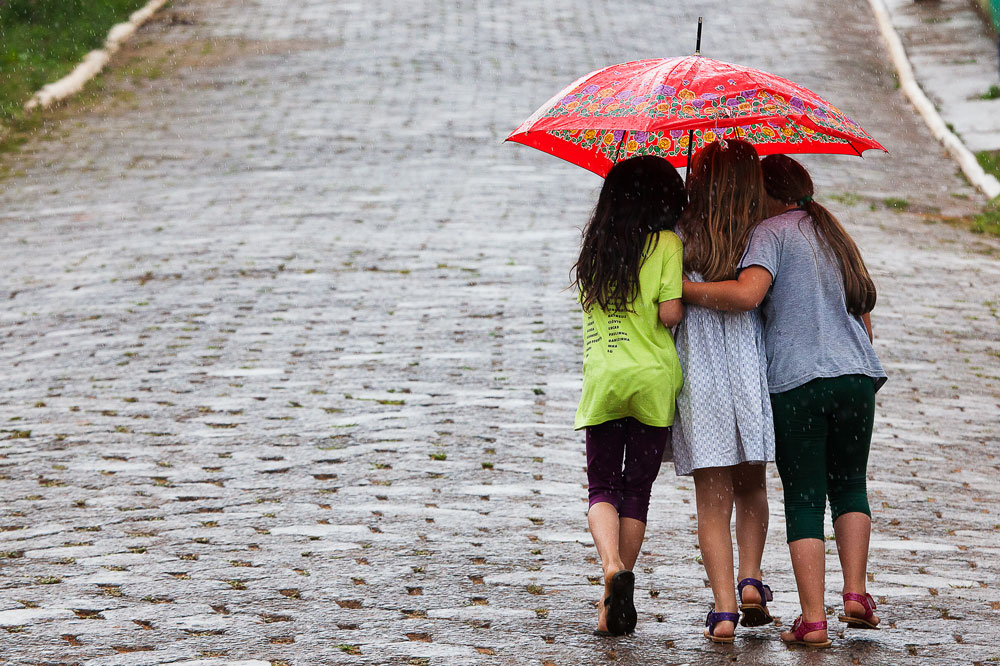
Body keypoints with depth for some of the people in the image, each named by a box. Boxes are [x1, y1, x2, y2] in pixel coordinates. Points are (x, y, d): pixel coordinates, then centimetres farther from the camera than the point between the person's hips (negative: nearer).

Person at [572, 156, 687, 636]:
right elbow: (669, 313, -12)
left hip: (601, 379, 2)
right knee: (637, 489, 8)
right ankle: (618, 604, 8)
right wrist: (686, 298, 7)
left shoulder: (595, 246, 10)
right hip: (653, 380, -2)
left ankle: (611, 564, -20)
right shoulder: (665, 244, -5)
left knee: (602, 488, 8)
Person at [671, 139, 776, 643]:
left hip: (698, 376, -1)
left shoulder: (679, 237, -4)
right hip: (752, 372, 1)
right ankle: (751, 579, 6)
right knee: (751, 487, 21)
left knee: (713, 502, 3)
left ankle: (724, 607, -3)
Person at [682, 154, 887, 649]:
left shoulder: (772, 232, -1)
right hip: (856, 376, 5)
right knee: (849, 485, 19)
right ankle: (855, 593, 5)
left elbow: (746, 293, -19)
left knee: (804, 498, 0)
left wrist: (683, 289, -10)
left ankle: (813, 619, -4)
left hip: (795, 383, -5)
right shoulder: (835, 234, 21)